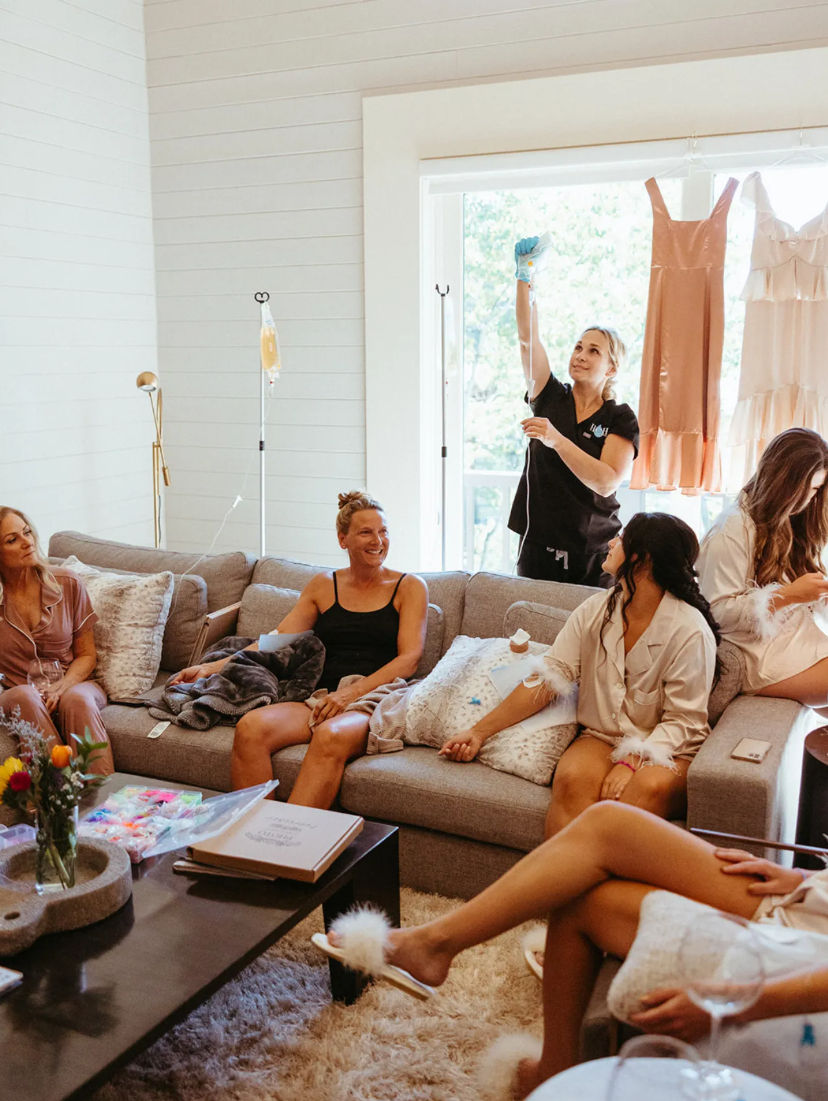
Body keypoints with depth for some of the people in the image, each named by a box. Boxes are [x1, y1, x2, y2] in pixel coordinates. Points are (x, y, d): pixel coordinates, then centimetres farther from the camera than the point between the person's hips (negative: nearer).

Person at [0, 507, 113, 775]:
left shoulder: (67, 584, 2)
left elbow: (86, 655, 5)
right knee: (25, 697, -36)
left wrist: (61, 688, -14)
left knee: (77, 699, -35)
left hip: (73, 685, 1)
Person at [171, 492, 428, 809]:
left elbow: (409, 658, 0)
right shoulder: (323, 586, 20)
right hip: (320, 699, 4)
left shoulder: (409, 586, 11)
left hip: (373, 701, -3)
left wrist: (351, 693, -15)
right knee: (251, 726, -27)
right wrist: (211, 668, 3)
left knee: (330, 736, -38)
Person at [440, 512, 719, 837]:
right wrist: (478, 732, -3)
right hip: (602, 737, 3)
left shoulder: (690, 630, -10)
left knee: (649, 787, -37)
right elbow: (545, 679, 2)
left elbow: (683, 721, -9)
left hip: (667, 750, -3)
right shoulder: (594, 611, 4)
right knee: (572, 779, -30)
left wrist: (632, 763, -24)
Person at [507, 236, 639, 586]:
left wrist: (556, 439, -26)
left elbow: (607, 482, -16)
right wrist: (524, 274, -12)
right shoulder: (550, 397, 8)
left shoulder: (621, 419, 0)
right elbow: (528, 335, -2)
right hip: (538, 546, 2)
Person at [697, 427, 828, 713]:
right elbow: (719, 612, -15)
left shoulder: (796, 524, 15)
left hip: (804, 639, 7)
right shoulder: (733, 530, -10)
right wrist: (789, 595, -18)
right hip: (764, 654, -7)